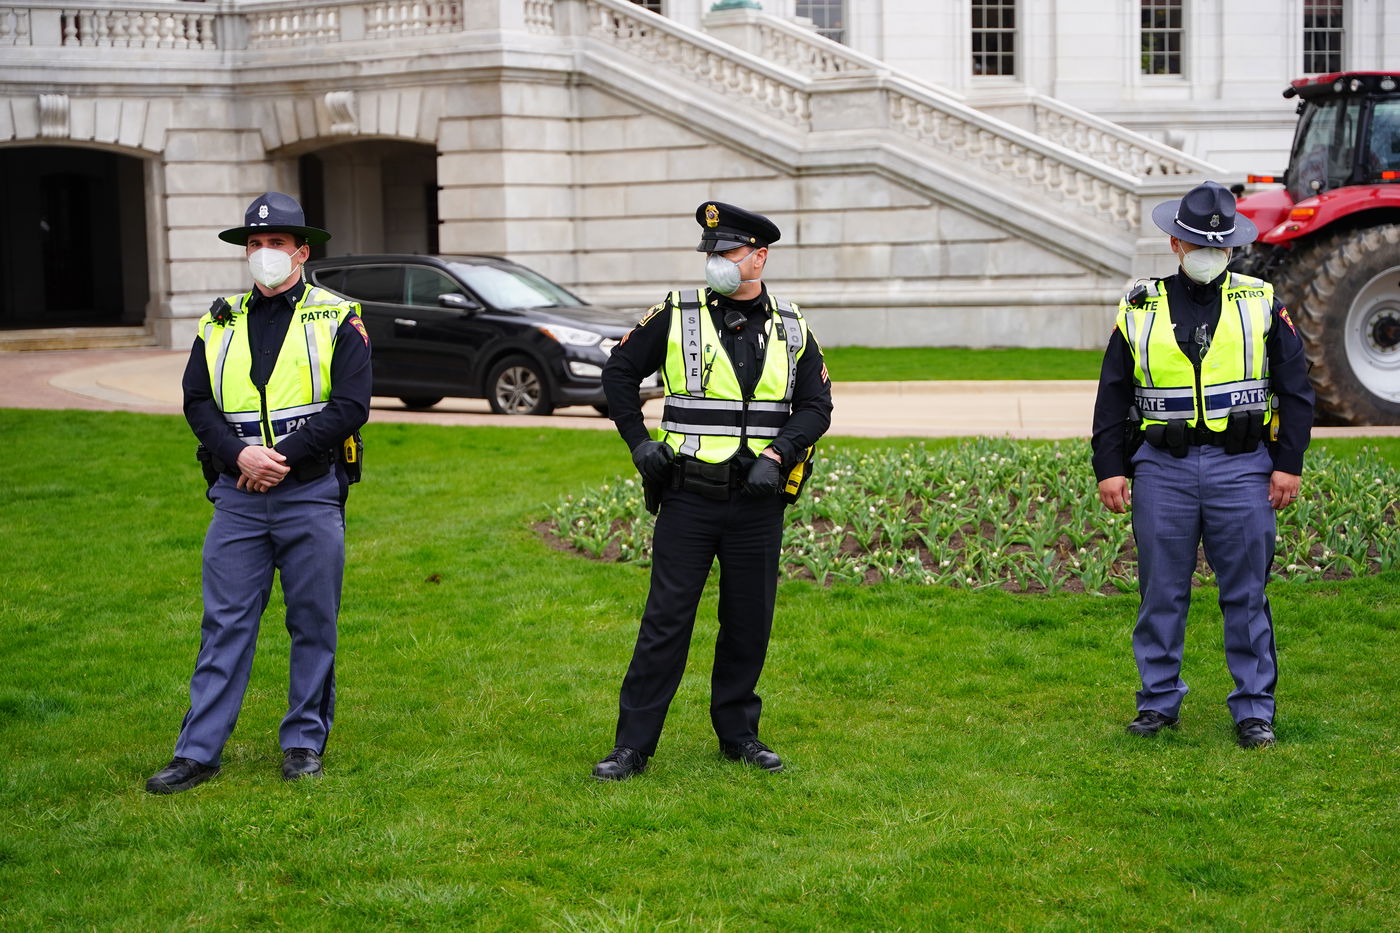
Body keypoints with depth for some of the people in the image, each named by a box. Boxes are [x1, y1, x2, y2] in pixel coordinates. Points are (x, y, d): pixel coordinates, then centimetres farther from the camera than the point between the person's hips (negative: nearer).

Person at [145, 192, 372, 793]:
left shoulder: (337, 320, 1)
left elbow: (351, 405, -8)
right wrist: (238, 454, -13)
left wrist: (284, 457, -15)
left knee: (314, 624, 5)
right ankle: (198, 751, 5)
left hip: (312, 495, -2)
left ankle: (305, 743, 17)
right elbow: (197, 402, 6)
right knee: (225, 623, 2)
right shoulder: (220, 324, 12)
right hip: (237, 497, 2)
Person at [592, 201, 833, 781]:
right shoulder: (677, 316, -1)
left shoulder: (791, 331, 6)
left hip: (758, 503, 2)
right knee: (666, 620, -2)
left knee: (750, 623, 9)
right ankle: (633, 744, 4)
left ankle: (738, 734, 25)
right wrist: (639, 443, -3)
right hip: (689, 499, -2)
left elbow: (816, 406, 5)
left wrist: (778, 454, -11)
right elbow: (619, 371, 7)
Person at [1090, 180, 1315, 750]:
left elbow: (1295, 390, 5)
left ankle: (1254, 709, 12)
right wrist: (1109, 468, 2)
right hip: (1162, 471, 1)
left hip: (1242, 468, -1)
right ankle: (1159, 702, 18)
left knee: (1246, 594, 3)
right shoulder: (1140, 312, 6)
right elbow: (1112, 397, 9)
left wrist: (1288, 464, -2)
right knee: (1162, 591, 6)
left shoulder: (1262, 305, 5)